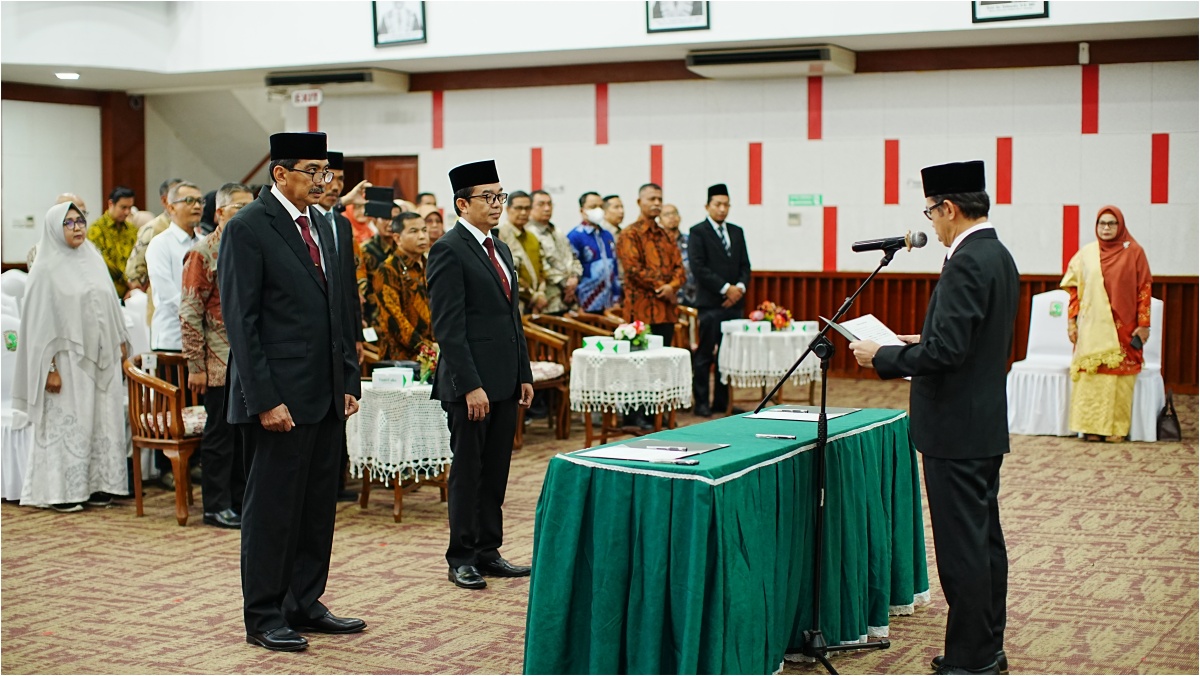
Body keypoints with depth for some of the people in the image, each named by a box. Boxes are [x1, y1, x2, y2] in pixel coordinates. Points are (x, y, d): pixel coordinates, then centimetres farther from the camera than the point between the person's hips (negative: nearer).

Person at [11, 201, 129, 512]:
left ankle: (96, 485, 14)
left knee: (101, 420, 7)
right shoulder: (46, 270, -7)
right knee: (66, 421, -2)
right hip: (68, 360, -6)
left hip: (100, 358, 6)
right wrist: (50, 367, -14)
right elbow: (41, 322, -10)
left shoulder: (94, 261, 10)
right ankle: (61, 490, 5)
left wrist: (121, 341, 12)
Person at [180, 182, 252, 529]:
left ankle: (241, 500, 19)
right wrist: (196, 365, -14)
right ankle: (217, 505, 9)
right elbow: (190, 312, -10)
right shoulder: (204, 252, -8)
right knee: (221, 433, 0)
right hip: (221, 363, -6)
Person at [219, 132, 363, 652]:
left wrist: (348, 380, 12)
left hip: (325, 394, 8)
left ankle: (305, 604, 24)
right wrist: (265, 399, -18)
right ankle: (263, 616, 12)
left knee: (318, 506, 13)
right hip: (280, 396, -8)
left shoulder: (320, 226, 14)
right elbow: (240, 321, -14)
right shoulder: (247, 229, -11)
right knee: (272, 507, 2)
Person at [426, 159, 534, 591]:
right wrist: (470, 385, -20)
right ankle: (462, 558, 12)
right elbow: (448, 326, -16)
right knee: (468, 470, 2)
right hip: (471, 382, -8)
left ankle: (489, 553, 20)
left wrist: (524, 375, 15)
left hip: (504, 381, 8)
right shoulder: (449, 250, -11)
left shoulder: (500, 250, 16)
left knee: (496, 470, 12)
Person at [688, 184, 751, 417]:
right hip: (710, 302, -6)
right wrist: (725, 288, -12)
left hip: (735, 302, 6)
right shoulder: (698, 232, -2)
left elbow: (745, 265, 15)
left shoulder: (737, 231, 17)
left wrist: (740, 287, -4)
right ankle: (701, 402, 3)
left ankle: (722, 401, 13)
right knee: (705, 355, -3)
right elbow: (698, 268, -10)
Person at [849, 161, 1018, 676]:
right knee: (985, 539, 16)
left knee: (963, 546, -4)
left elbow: (946, 351, -25)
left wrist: (882, 356, -14)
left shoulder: (966, 263, -19)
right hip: (985, 422, 10)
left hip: (956, 429, -10)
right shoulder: (999, 257, 12)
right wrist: (924, 342, 19)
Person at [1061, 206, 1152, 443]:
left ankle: (1116, 427, 3)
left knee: (1119, 373, -2)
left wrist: (1143, 324, -5)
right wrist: (1072, 321, 2)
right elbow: (1074, 289, 8)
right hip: (1092, 326, 2)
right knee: (1091, 374, 0)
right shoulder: (1086, 254, 7)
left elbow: (1144, 289, 0)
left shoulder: (1134, 252, 1)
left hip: (1122, 327, -2)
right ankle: (1092, 426, 6)